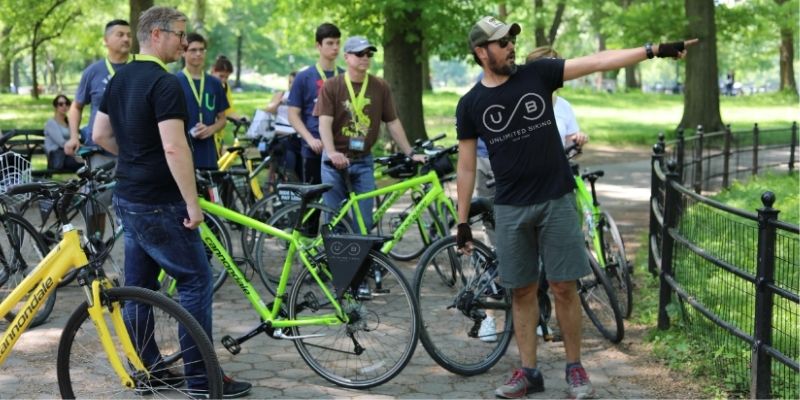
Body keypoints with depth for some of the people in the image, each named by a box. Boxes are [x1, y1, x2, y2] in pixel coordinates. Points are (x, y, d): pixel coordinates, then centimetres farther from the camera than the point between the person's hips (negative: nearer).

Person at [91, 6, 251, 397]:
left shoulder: (119, 80, 10)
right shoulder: (165, 84, -19)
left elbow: (100, 135, 16)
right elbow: (174, 148, -25)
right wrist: (192, 203, -20)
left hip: (127, 197, 9)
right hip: (158, 204, -9)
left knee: (139, 285, 13)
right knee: (196, 280, -3)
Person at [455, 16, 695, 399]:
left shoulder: (537, 74, 0)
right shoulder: (471, 104, 1)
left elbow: (597, 62, -5)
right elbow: (466, 167, 6)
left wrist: (654, 49, -11)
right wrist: (463, 221, 4)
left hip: (557, 200, 0)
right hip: (511, 209, 1)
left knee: (564, 286, 1)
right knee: (522, 291, 6)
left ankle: (575, 368, 14)